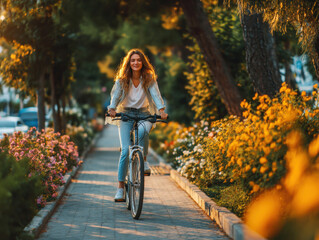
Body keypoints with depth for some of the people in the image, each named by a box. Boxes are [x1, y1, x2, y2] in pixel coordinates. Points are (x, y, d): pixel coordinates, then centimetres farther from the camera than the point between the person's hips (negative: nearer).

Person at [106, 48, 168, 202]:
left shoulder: (149, 78, -2)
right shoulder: (122, 79, -2)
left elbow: (155, 94, -13)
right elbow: (115, 95, -12)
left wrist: (161, 110, -30)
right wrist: (112, 109, -32)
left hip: (143, 113, 0)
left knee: (143, 130, -37)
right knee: (125, 150, -13)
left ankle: (143, 160, -12)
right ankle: (120, 188, -8)